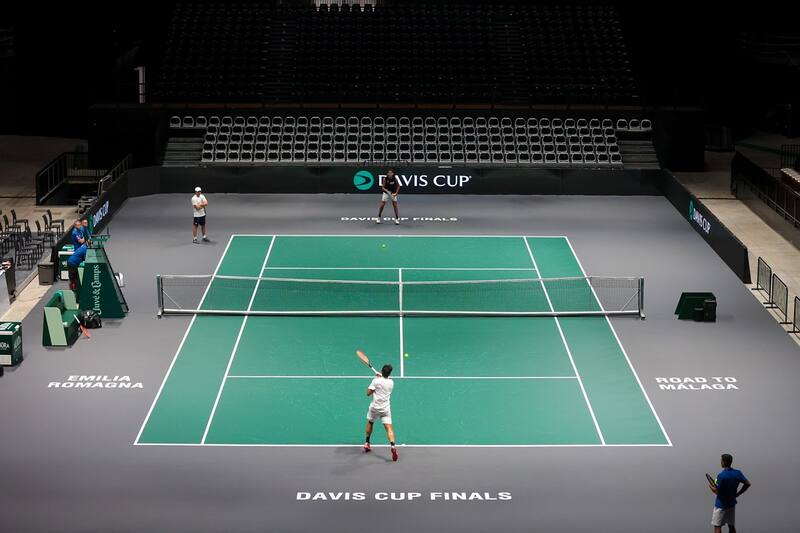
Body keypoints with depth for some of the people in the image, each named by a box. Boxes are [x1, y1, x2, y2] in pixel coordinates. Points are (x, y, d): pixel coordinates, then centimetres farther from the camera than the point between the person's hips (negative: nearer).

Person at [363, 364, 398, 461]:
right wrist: (380, 377, 23)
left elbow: (368, 393, -7)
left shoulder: (376, 381, -11)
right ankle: (393, 445, -29)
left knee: (370, 423, 24)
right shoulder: (391, 382, 3)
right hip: (386, 409, 1)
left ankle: (367, 444, 32)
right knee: (389, 427, -7)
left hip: (375, 407, -1)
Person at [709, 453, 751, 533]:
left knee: (717, 527, 1)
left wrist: (711, 487, 0)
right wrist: (738, 494, 7)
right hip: (732, 504, 6)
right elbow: (747, 484, 1)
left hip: (721, 505, -6)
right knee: (731, 526, 14)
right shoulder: (737, 473, -3)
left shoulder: (721, 475, -22)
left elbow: (717, 491, -20)